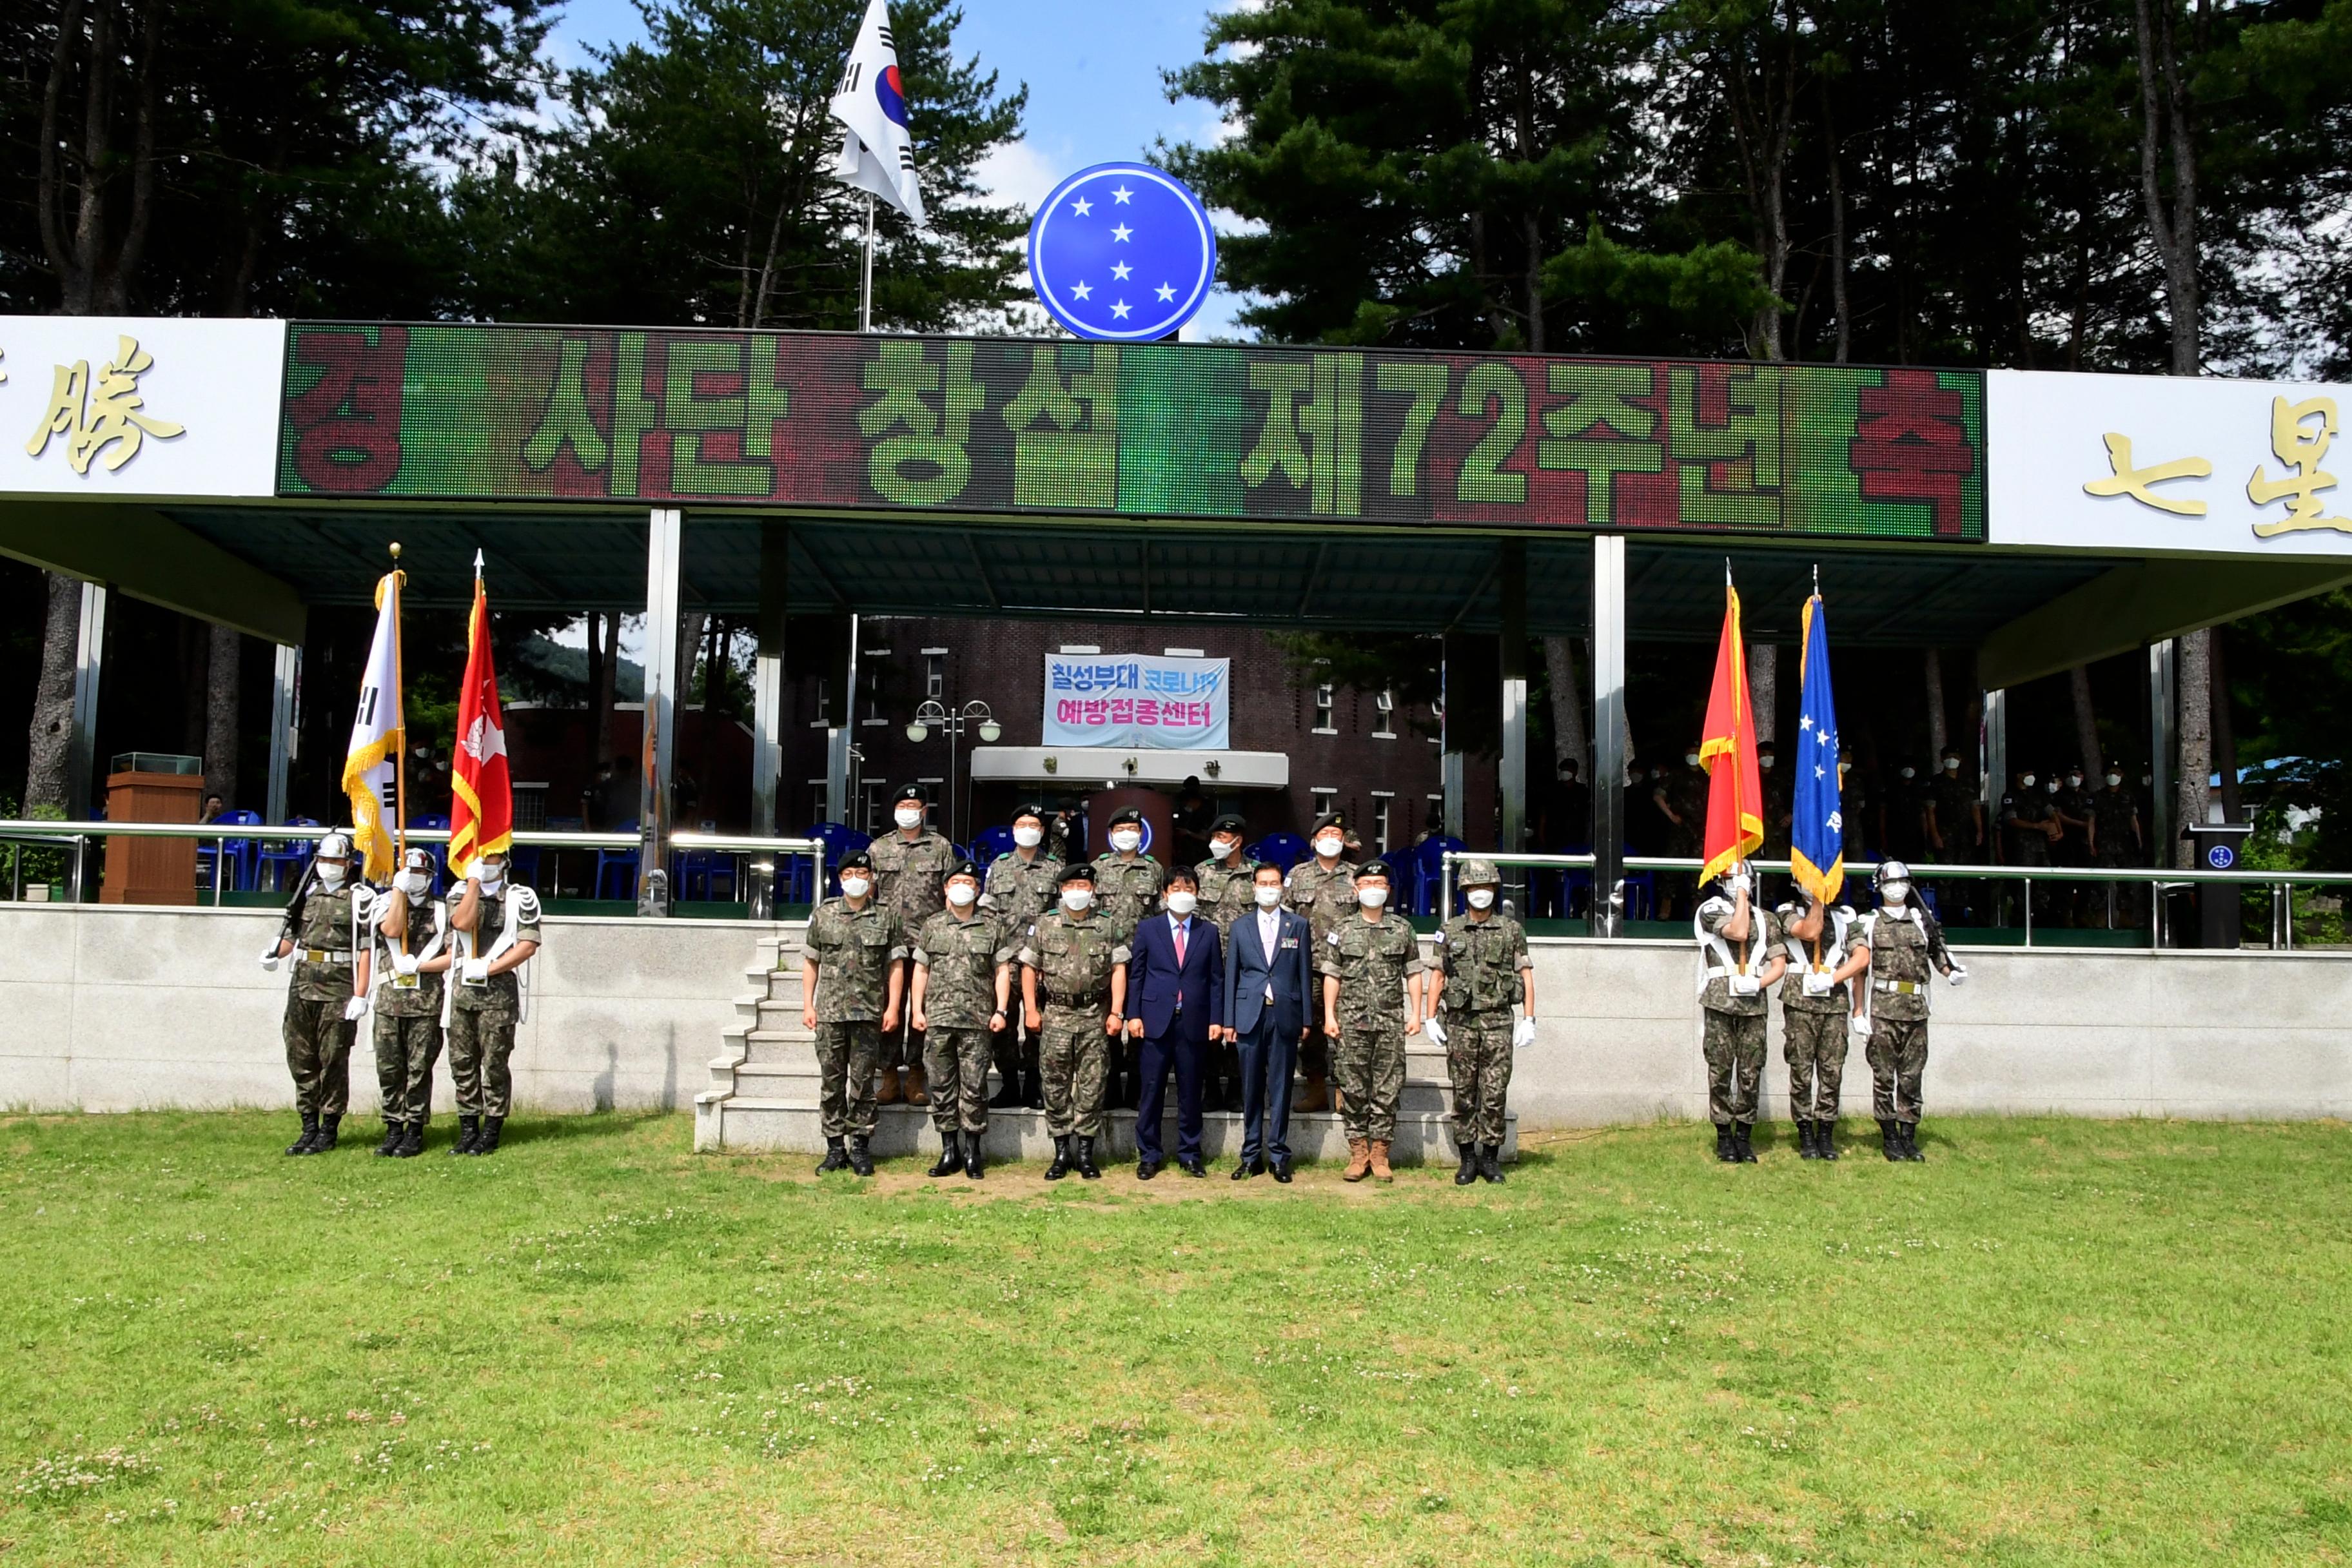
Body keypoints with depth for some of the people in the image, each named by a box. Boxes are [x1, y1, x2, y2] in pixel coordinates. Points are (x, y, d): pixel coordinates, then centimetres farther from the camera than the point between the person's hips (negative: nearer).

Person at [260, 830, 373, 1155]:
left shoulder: (360, 897, -5)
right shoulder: (308, 892, 14)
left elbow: (366, 949, -10)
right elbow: (294, 934, 23)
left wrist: (360, 995, -16)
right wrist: (275, 953, 0)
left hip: (338, 990, -6)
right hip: (302, 985, 6)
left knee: (333, 1061, 0)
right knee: (301, 1059, 9)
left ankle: (329, 1131, 9)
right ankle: (309, 1126, 19)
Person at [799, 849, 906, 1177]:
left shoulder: (888, 915, 3)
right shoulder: (823, 914, 7)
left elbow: (896, 964, 4)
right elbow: (810, 962, 11)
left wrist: (893, 1008, -3)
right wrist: (807, 1006, 5)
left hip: (869, 1014, -1)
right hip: (829, 1012, 1)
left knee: (863, 1082, 3)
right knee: (831, 1081, 5)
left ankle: (860, 1146, 12)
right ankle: (835, 1148, 12)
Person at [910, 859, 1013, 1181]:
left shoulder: (994, 926, 5)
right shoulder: (932, 926, 11)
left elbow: (1003, 971, 4)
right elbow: (921, 969, 13)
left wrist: (1001, 1011, -4)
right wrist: (917, 1009, 5)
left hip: (977, 1021, -2)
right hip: (938, 1020, 2)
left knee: (974, 1087, -1)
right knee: (942, 1085, 5)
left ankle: (972, 1152, 9)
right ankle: (949, 1151, 14)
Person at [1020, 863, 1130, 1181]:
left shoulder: (1109, 926, 4)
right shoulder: (1045, 925, 5)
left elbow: (1119, 970, 1)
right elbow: (1029, 968, 7)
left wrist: (1116, 1012, -6)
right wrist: (1031, 1010, 1)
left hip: (1095, 1017, 0)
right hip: (1055, 1016, 1)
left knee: (1091, 1086, 2)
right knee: (1056, 1087, 4)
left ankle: (1085, 1153, 10)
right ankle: (1061, 1153, 13)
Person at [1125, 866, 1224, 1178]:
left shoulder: (1209, 933, 9)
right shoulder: (1148, 928, 6)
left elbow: (1216, 979, 7)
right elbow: (1135, 975, 5)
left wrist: (1216, 1019, -1)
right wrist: (1133, 1015, -3)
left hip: (1194, 1023, 1)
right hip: (1156, 1021, -1)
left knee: (1190, 1093, 7)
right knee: (1151, 1091, 2)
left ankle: (1189, 1154, 17)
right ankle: (1149, 1156, 11)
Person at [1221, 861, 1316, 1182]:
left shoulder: (1299, 925, 6)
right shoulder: (1241, 927, 9)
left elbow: (1305, 974, 5)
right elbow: (1231, 975, 9)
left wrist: (1306, 1019, 1)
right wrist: (1229, 1021, 3)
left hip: (1285, 1015, -1)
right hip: (1250, 1015, 1)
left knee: (1281, 1088, 2)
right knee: (1251, 1089, 5)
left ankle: (1279, 1156, 10)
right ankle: (1252, 1156, 13)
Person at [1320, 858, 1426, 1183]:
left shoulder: (1403, 929, 7)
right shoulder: (1342, 930, 6)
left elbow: (1413, 973, 8)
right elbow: (1331, 975, 6)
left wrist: (1416, 1014, 1)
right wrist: (1329, 1016, -1)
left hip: (1391, 1022, 0)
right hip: (1351, 1022, 0)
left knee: (1387, 1090, 1)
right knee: (1353, 1090, 2)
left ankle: (1380, 1155, 9)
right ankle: (1358, 1154, 10)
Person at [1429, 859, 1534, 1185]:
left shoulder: (1512, 930, 5)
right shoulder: (1450, 931, 7)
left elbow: (1526, 976, 5)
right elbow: (1436, 977, 8)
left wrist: (1528, 1020, -3)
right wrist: (1430, 1020, 1)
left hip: (1499, 1022, -1)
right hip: (1461, 1022, 1)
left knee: (1495, 1094, 0)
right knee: (1464, 1094, 3)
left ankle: (1490, 1157, 11)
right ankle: (1467, 1159, 12)